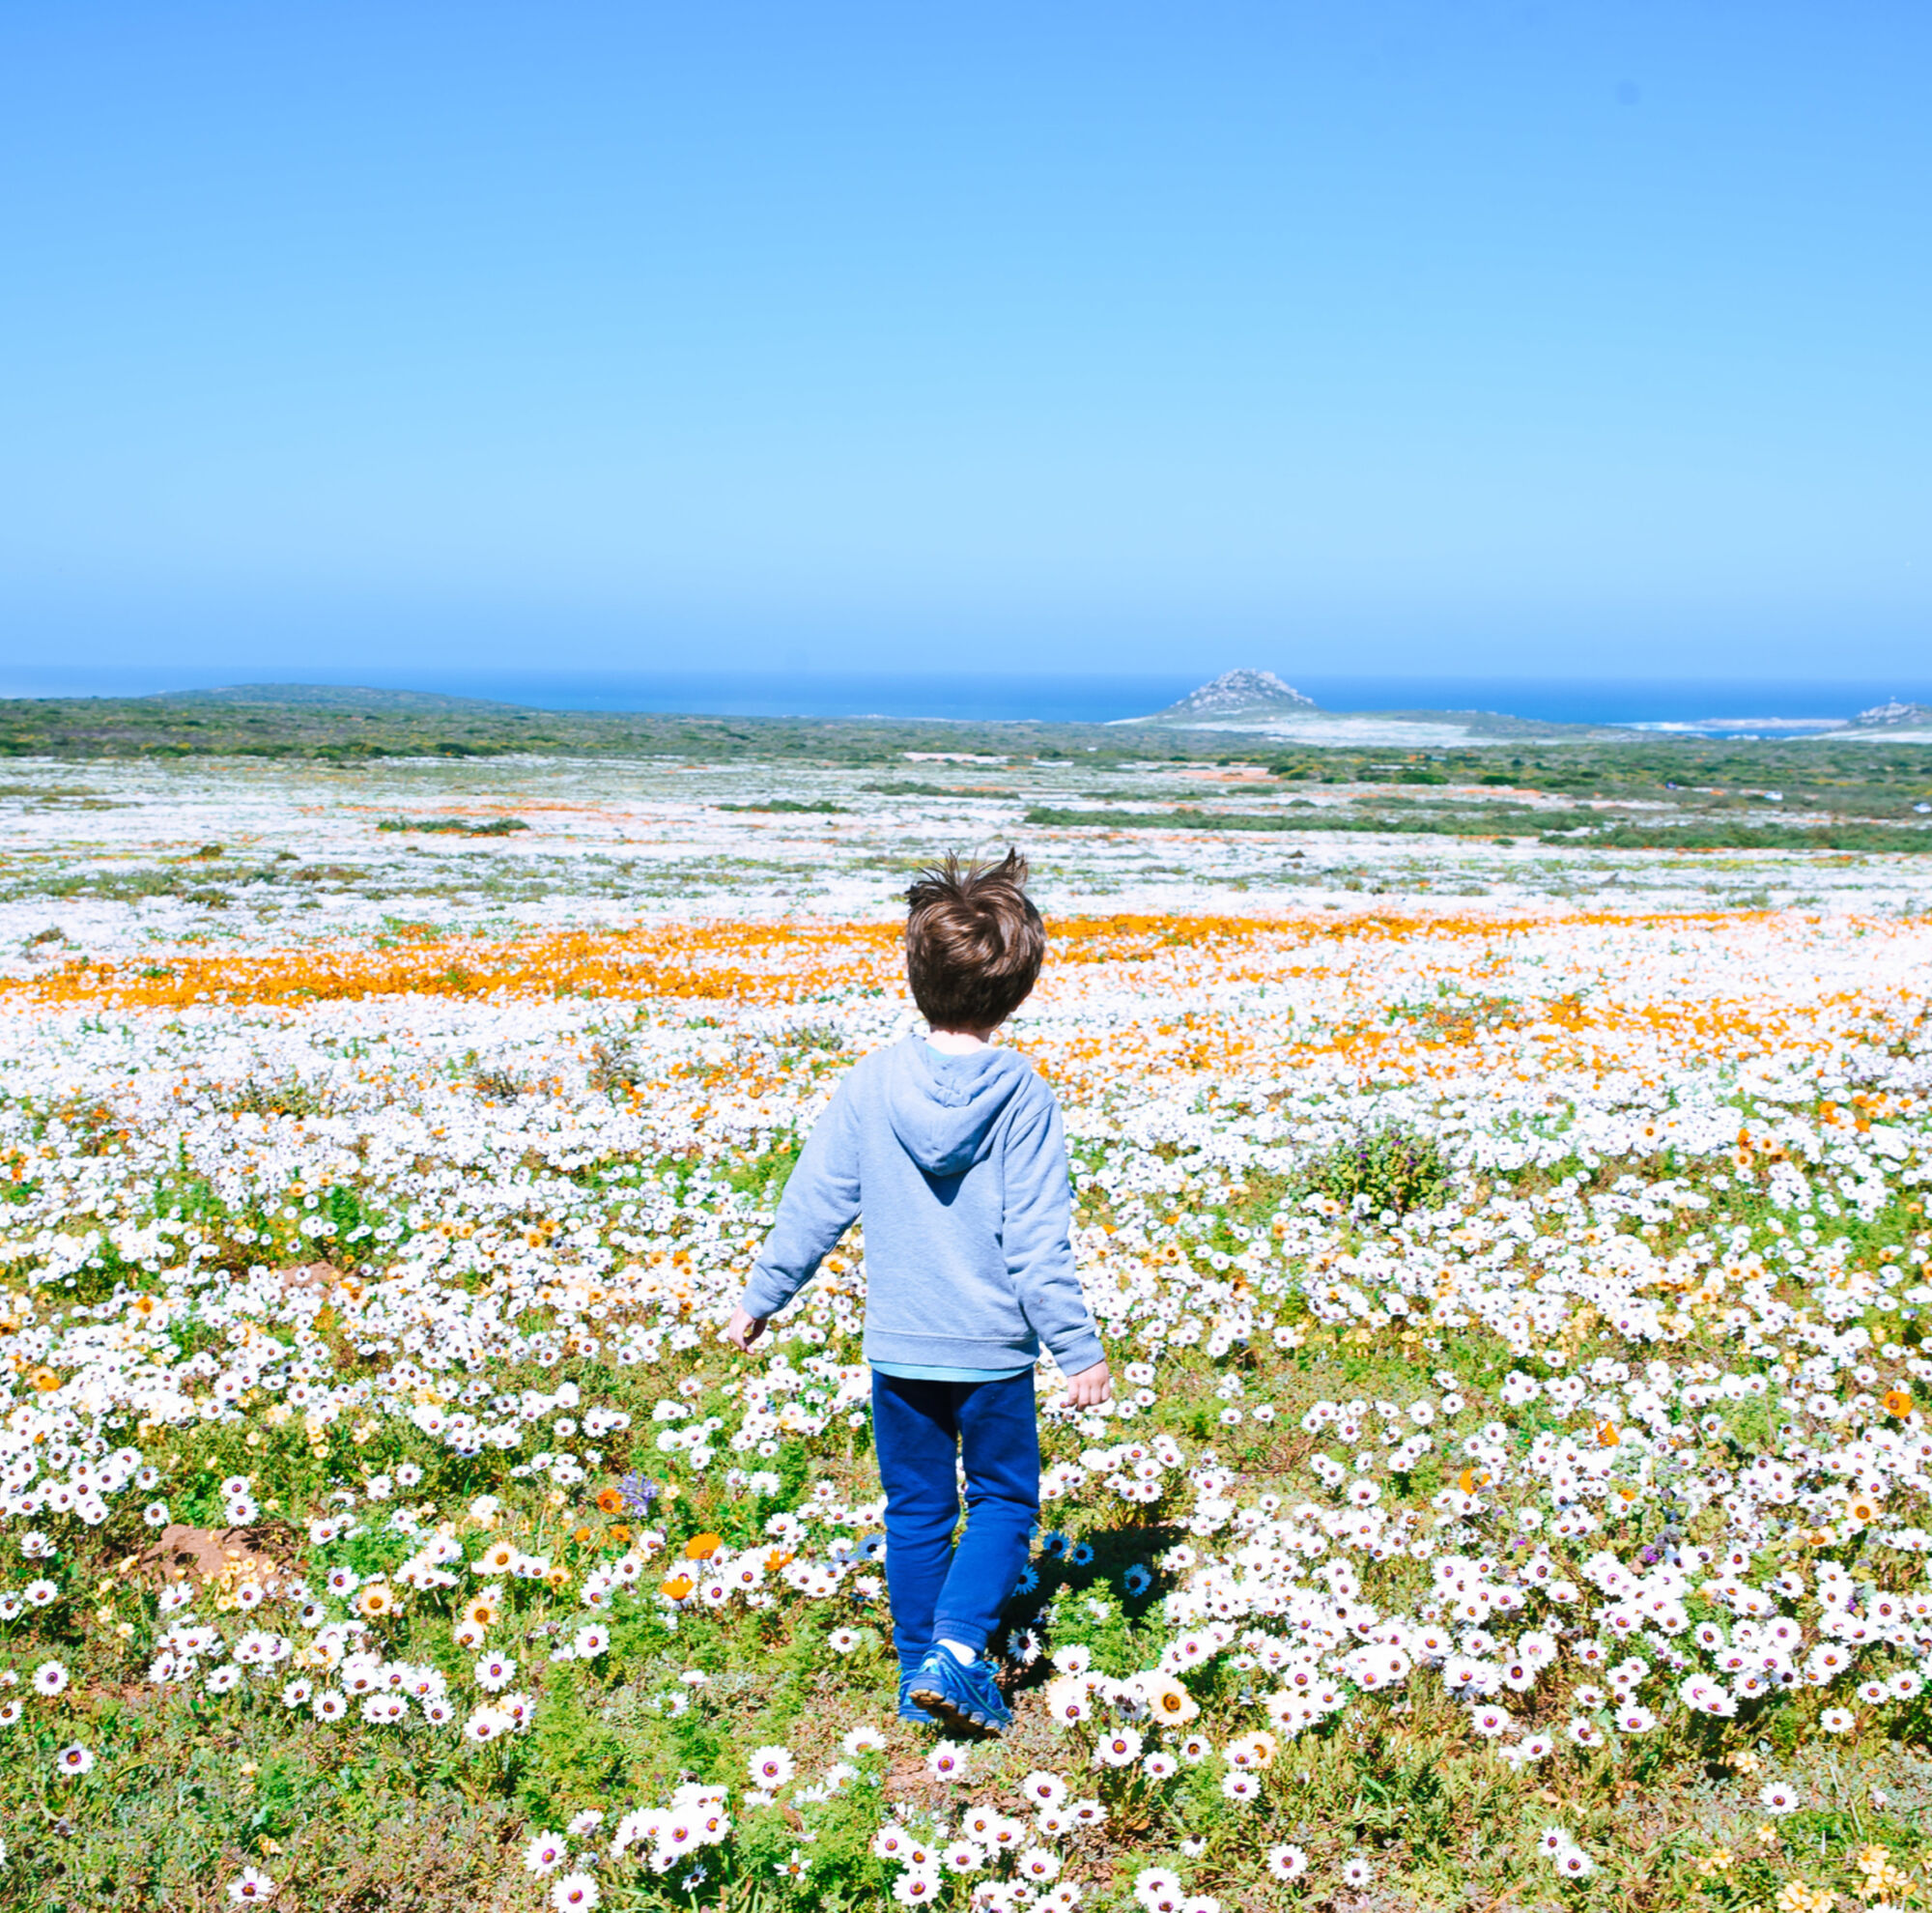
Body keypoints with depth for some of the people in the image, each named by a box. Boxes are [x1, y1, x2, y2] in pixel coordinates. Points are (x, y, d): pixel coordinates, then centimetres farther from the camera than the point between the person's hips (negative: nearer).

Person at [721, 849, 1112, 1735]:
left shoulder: (870, 1082, -6)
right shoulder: (1022, 1093, -13)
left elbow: (814, 1204, -1)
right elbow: (1038, 1238, -12)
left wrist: (760, 1298, 11)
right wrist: (1079, 1351, -5)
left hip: (899, 1347, 2)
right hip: (994, 1347, -2)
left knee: (915, 1510, 16)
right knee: (1004, 1499, 15)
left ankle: (919, 1675, 23)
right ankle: (955, 1650, -2)